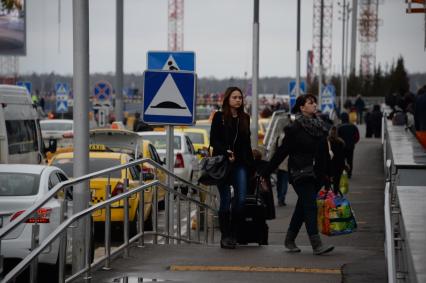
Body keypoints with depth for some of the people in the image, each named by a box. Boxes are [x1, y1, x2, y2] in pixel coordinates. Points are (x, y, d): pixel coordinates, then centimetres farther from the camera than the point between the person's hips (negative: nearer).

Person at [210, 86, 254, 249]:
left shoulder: (245, 118, 14)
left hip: (240, 164, 3)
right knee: (225, 199, -2)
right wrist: (225, 152, -19)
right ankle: (225, 236, 4)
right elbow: (213, 140, -2)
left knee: (241, 198, -7)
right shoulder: (219, 117, 3)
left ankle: (233, 233, 4)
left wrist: (251, 164, 16)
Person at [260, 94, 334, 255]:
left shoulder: (320, 127, 12)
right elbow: (281, 152, -7)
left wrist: (327, 175, 16)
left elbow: (325, 153, 18)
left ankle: (289, 240, 26)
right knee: (310, 206, -14)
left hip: (316, 175, 7)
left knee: (302, 208, 13)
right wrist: (265, 172, -8)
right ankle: (316, 245, -18)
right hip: (301, 174, -7)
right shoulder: (295, 128, -8)